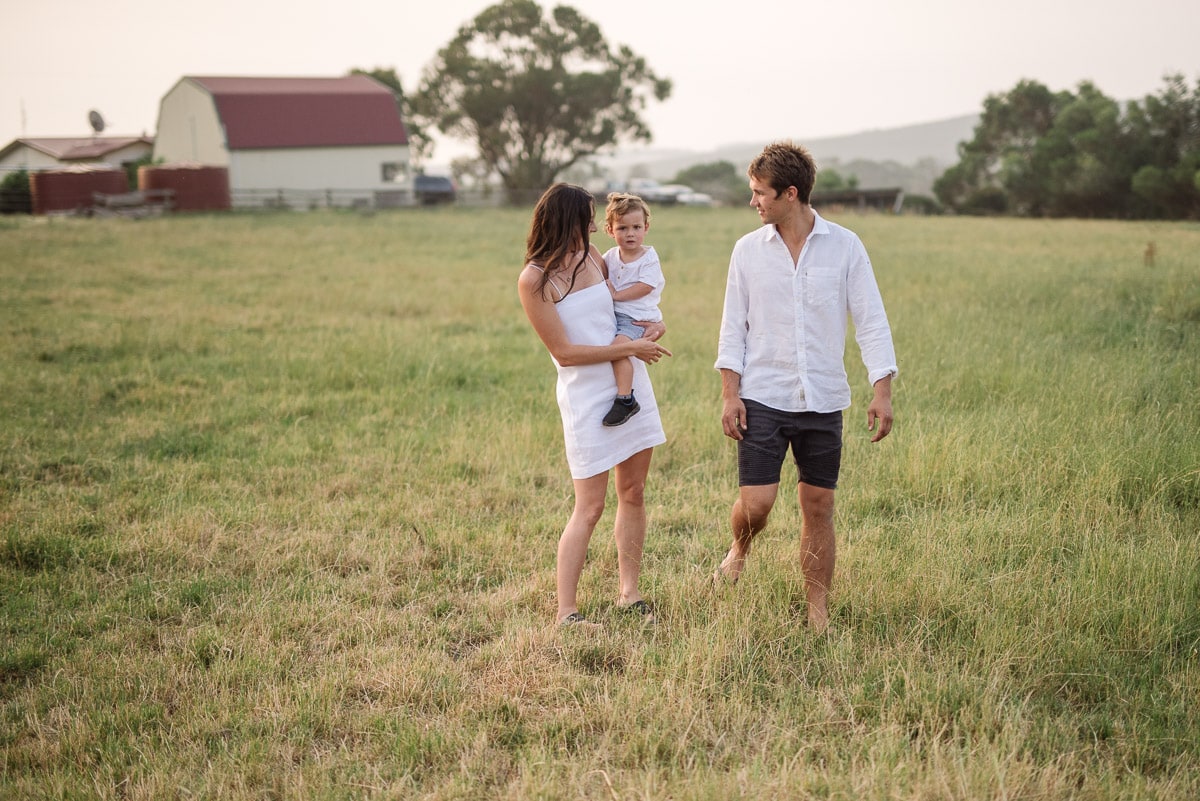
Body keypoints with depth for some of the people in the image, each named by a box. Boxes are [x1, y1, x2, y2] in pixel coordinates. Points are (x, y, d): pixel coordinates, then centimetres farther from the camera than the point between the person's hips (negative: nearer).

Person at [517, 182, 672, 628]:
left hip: (631, 384, 7)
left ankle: (628, 592, 22)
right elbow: (564, 352, -14)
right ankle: (566, 612, 1)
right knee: (589, 508, -6)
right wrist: (631, 349, -13)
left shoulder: (592, 257, 6)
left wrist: (651, 324, 3)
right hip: (586, 397, -6)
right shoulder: (534, 280, -13)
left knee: (633, 493, 11)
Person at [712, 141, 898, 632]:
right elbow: (734, 327, 5)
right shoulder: (748, 250, 3)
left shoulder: (845, 246, -1)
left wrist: (882, 390, -9)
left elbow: (871, 320, -1)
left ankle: (819, 614, 17)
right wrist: (730, 393, -3)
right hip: (762, 398, 0)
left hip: (823, 402, 0)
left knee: (818, 508, 5)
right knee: (755, 504, -8)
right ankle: (739, 550, 26)